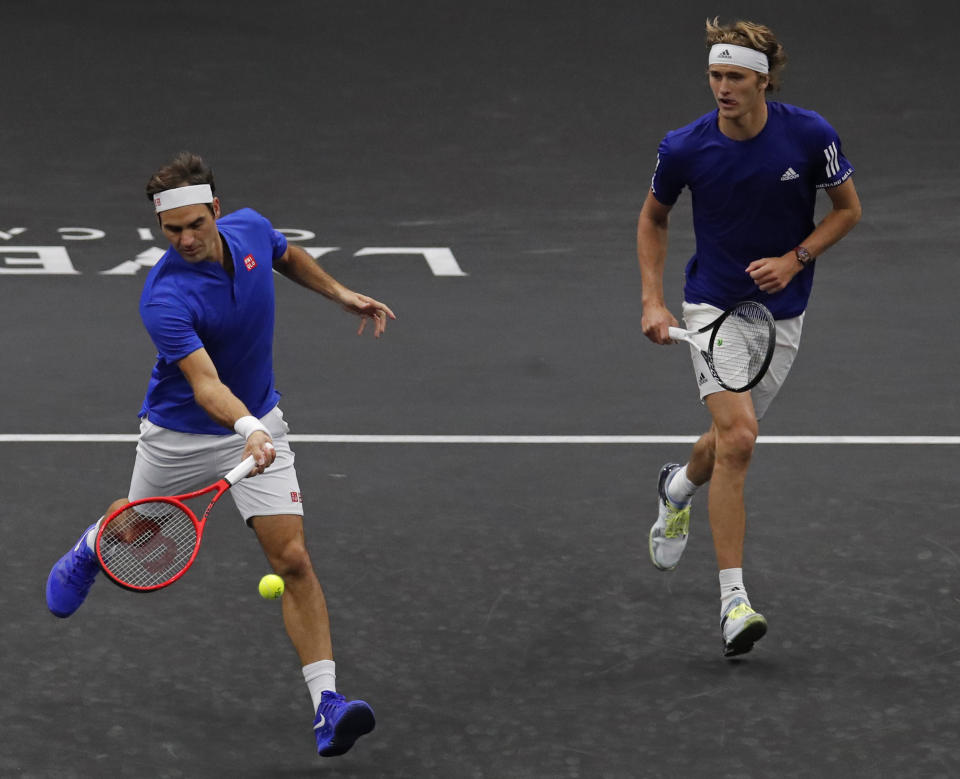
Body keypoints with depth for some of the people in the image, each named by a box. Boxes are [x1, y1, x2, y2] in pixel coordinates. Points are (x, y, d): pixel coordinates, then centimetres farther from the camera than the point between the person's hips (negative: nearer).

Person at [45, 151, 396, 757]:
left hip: (258, 423, 3)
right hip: (180, 435, -2)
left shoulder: (250, 228, -14)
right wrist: (246, 428, -59)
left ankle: (327, 704, -16)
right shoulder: (166, 298, -32)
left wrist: (340, 293, 9)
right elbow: (204, 382, -43)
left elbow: (288, 256, 14)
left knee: (292, 559, -13)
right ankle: (93, 547, 64)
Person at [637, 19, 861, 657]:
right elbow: (653, 219, 5)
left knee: (730, 441, 14)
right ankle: (734, 600, -19)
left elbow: (848, 209, 1)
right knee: (738, 436, -21)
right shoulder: (685, 148, -14)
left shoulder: (811, 135, -14)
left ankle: (678, 488, 53)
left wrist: (795, 259, -14)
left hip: (781, 314, 2)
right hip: (714, 305, -2)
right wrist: (653, 301, -4)